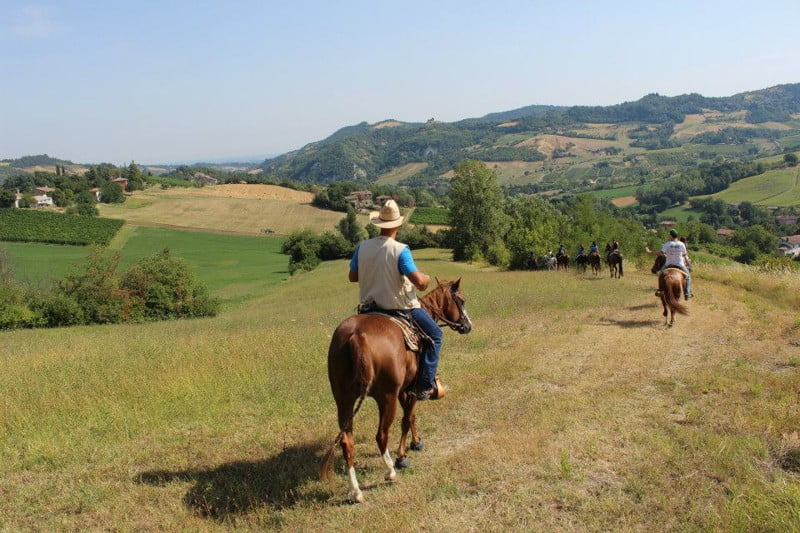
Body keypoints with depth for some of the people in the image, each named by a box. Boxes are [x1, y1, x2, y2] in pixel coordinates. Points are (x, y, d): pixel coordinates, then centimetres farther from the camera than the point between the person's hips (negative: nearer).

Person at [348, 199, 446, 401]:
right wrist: (426, 278, -2)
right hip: (401, 307, -6)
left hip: (369, 307, 6)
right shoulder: (400, 250, -21)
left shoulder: (363, 247, -5)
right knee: (434, 335, 12)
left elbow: (352, 277, 4)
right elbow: (419, 282, -24)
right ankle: (425, 386, 8)